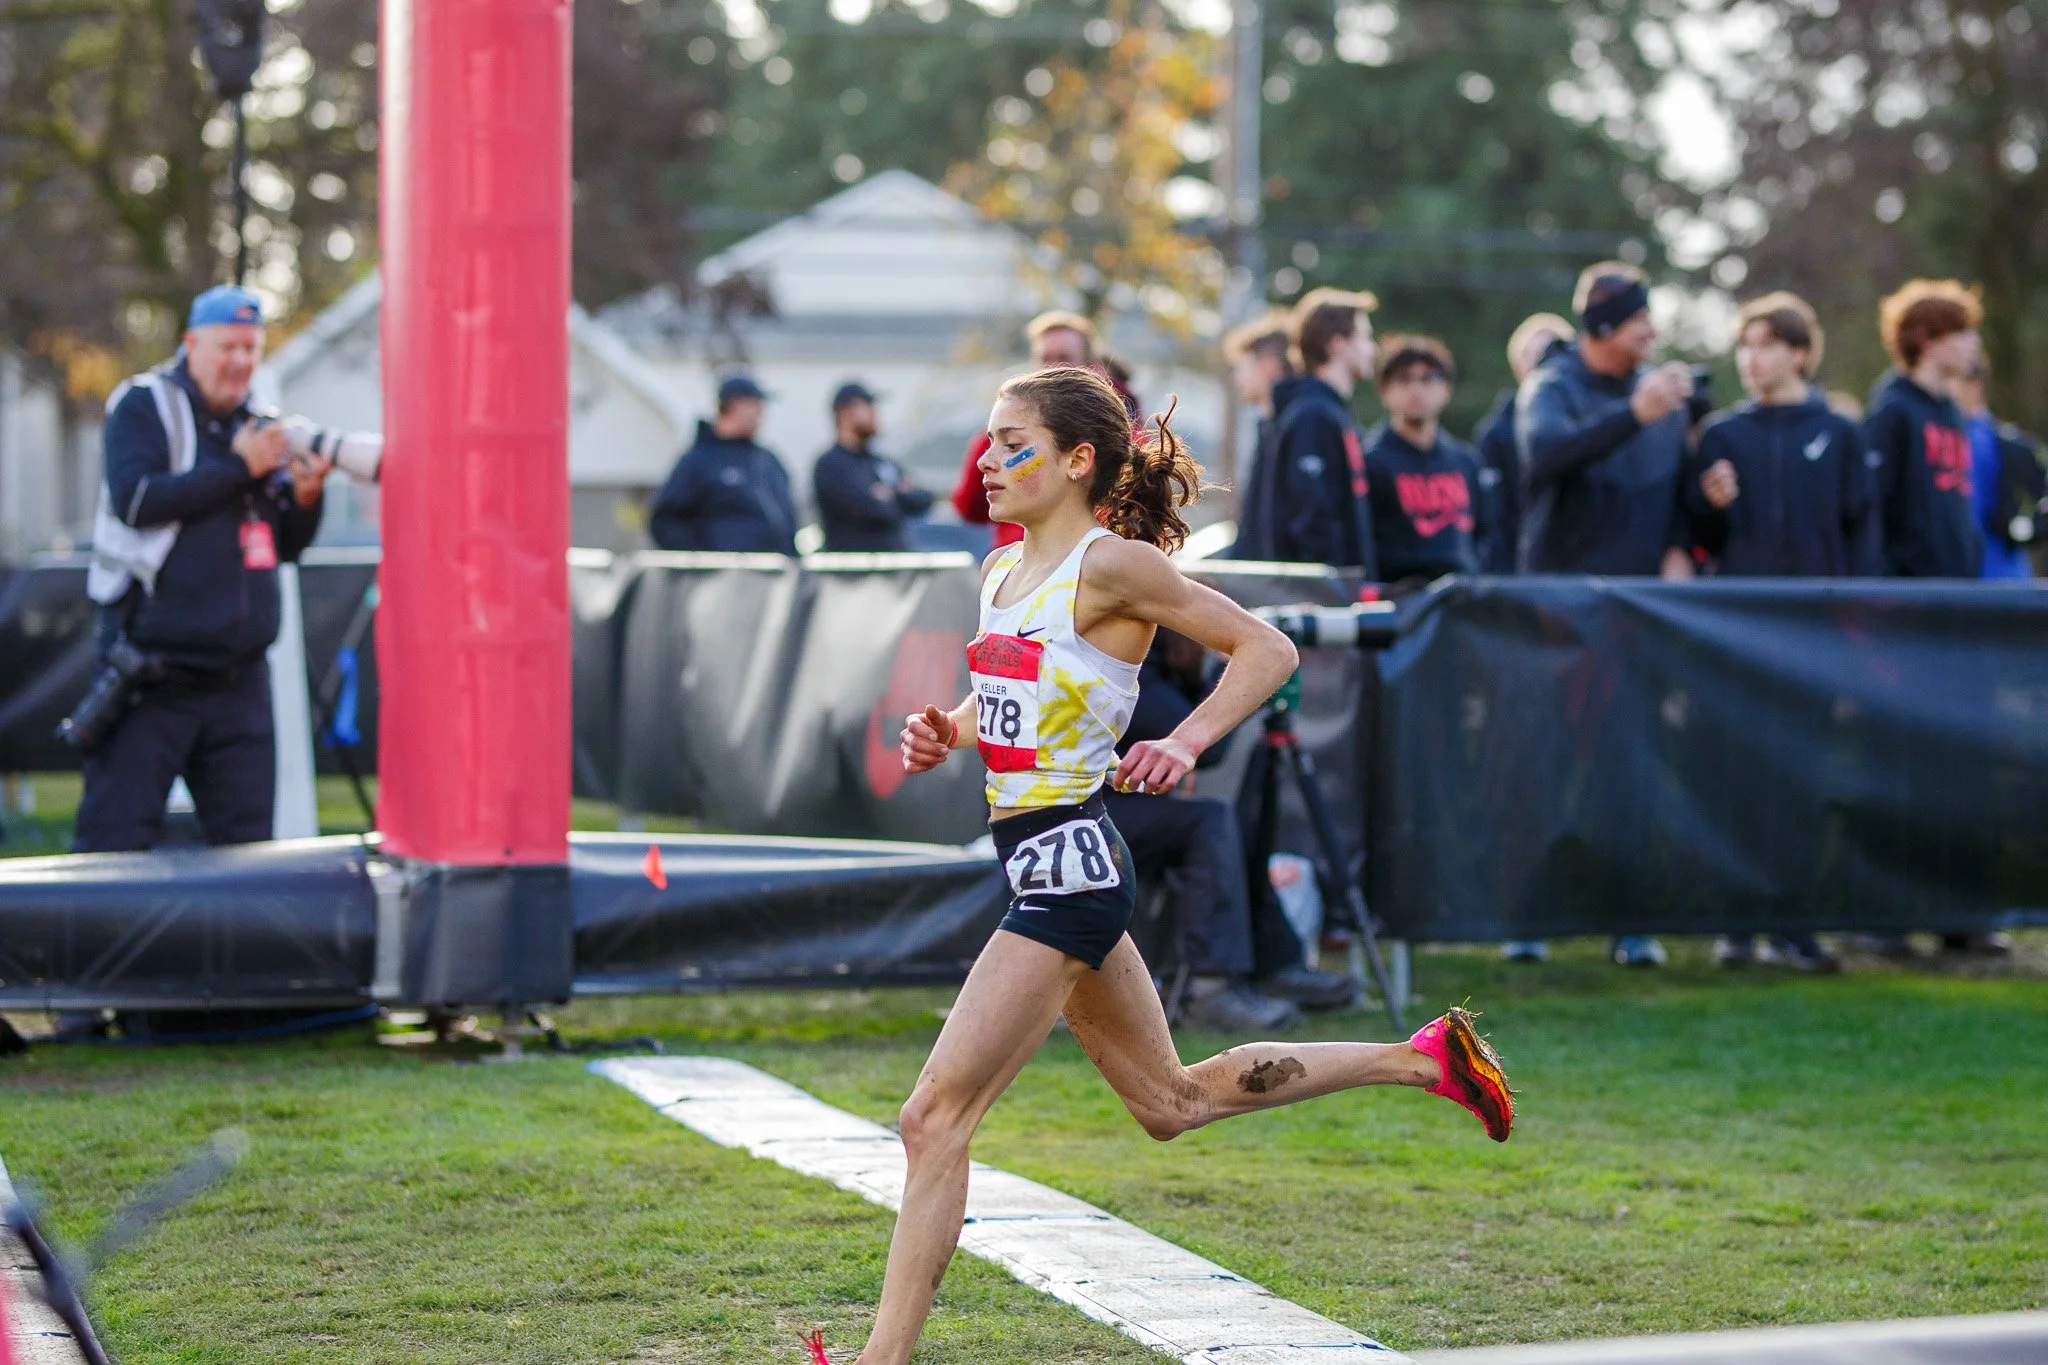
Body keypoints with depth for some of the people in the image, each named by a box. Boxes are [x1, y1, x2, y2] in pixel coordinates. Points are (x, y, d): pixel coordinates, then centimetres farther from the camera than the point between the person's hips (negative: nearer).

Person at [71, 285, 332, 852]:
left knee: (247, 842, 6)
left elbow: (286, 548, 16)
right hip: (150, 674, -5)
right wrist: (239, 468, -15)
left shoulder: (259, 428, 15)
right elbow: (136, 499, -16)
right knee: (115, 843, -6)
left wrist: (306, 497, -5)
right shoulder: (145, 406, 0)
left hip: (238, 678, 5)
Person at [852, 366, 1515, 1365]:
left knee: (935, 1118, -12)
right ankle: (1421, 1059, 30)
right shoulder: (1002, 572, 12)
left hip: (1067, 862, -10)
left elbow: (1267, 650, -7)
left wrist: (1186, 742, -19)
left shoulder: (1111, 564, -11)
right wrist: (943, 734, 5)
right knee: (1175, 1102, 21)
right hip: (1051, 867, 10)